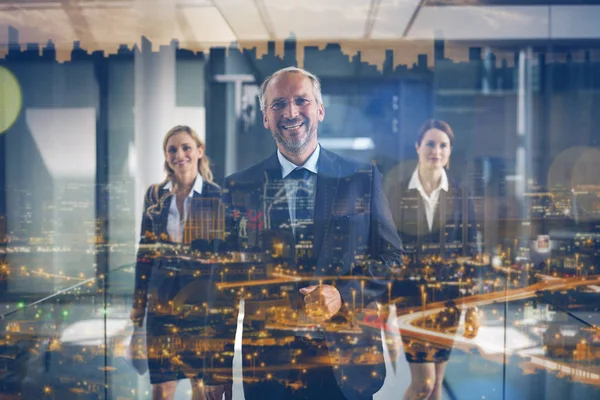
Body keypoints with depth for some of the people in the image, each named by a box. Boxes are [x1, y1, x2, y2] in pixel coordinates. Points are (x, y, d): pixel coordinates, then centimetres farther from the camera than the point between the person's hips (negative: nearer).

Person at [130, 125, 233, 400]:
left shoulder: (218, 197, -3)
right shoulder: (155, 195, 6)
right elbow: (145, 251, 9)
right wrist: (138, 302, 8)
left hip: (203, 297, -2)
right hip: (162, 298, 2)